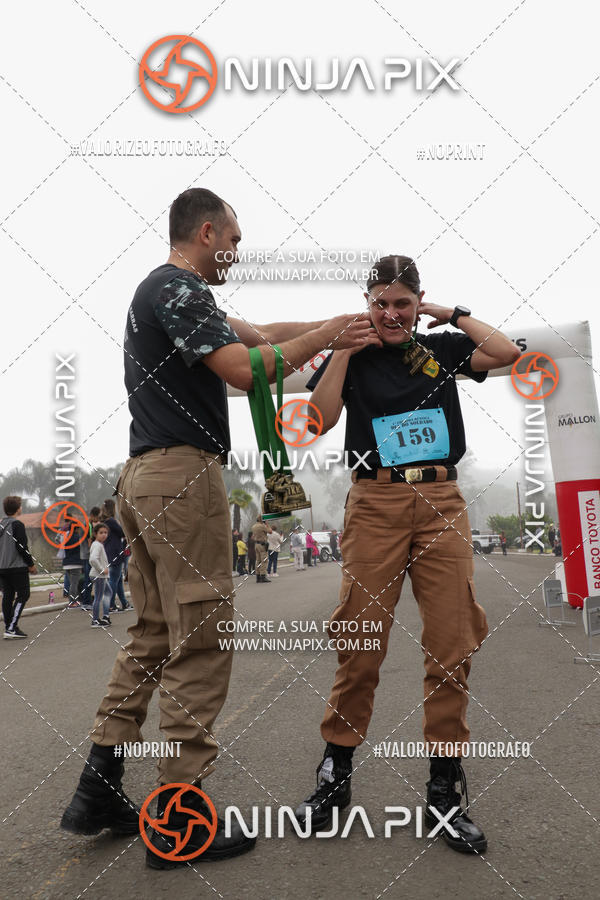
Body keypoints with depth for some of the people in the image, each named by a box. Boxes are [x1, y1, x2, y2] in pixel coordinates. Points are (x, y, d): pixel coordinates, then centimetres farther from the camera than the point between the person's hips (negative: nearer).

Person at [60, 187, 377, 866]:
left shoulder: (167, 292, 24)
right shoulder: (177, 287, -8)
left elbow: (258, 333, 24)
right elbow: (244, 369, -19)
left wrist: (330, 327, 19)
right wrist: (326, 335, -7)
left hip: (144, 478, 11)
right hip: (183, 475, -11)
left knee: (152, 637, 14)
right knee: (200, 641, -5)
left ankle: (98, 792, 20)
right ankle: (178, 821, 4)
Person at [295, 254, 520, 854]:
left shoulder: (441, 349, 15)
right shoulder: (353, 355, 10)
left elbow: (507, 353, 1)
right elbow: (320, 418, -4)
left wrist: (453, 315, 9)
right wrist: (346, 346, -3)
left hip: (442, 502, 2)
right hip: (376, 502, -2)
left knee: (452, 648, 0)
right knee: (360, 646, -3)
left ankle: (444, 791, 14)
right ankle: (334, 776, 15)